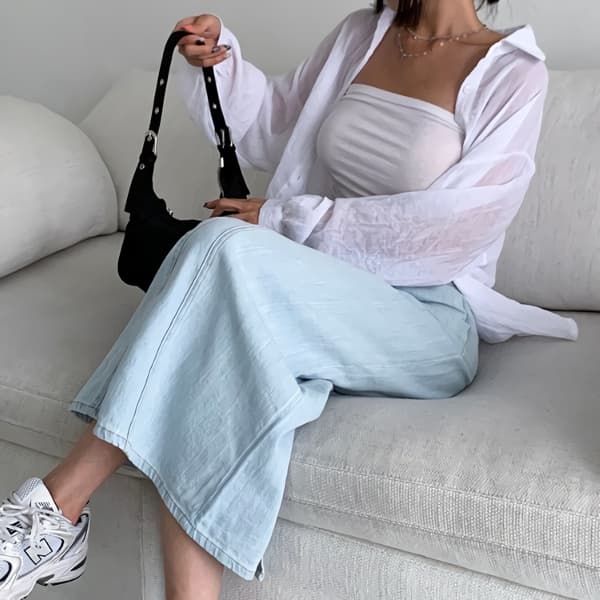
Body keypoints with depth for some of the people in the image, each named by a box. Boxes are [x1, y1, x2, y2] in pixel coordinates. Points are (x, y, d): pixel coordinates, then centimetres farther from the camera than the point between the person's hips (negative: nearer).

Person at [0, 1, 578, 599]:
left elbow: (449, 230, -13)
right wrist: (217, 57, 6)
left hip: (429, 326, -5)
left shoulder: (514, 73, -2)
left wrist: (285, 218, -14)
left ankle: (60, 501, -25)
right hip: (325, 293, 5)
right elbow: (267, 127, 26)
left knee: (226, 247, -31)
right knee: (209, 341, -31)